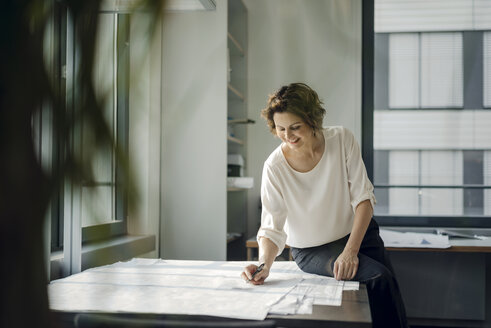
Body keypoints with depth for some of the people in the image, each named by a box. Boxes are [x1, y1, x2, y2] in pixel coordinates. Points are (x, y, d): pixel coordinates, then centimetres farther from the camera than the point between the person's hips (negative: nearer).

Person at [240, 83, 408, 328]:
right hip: (313, 250, -2)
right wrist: (264, 265, -36)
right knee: (380, 278, -23)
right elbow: (272, 228, -16)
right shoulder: (275, 167, -18)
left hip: (358, 232, 2)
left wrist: (350, 251, -22)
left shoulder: (341, 139, -14)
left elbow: (363, 198, -13)